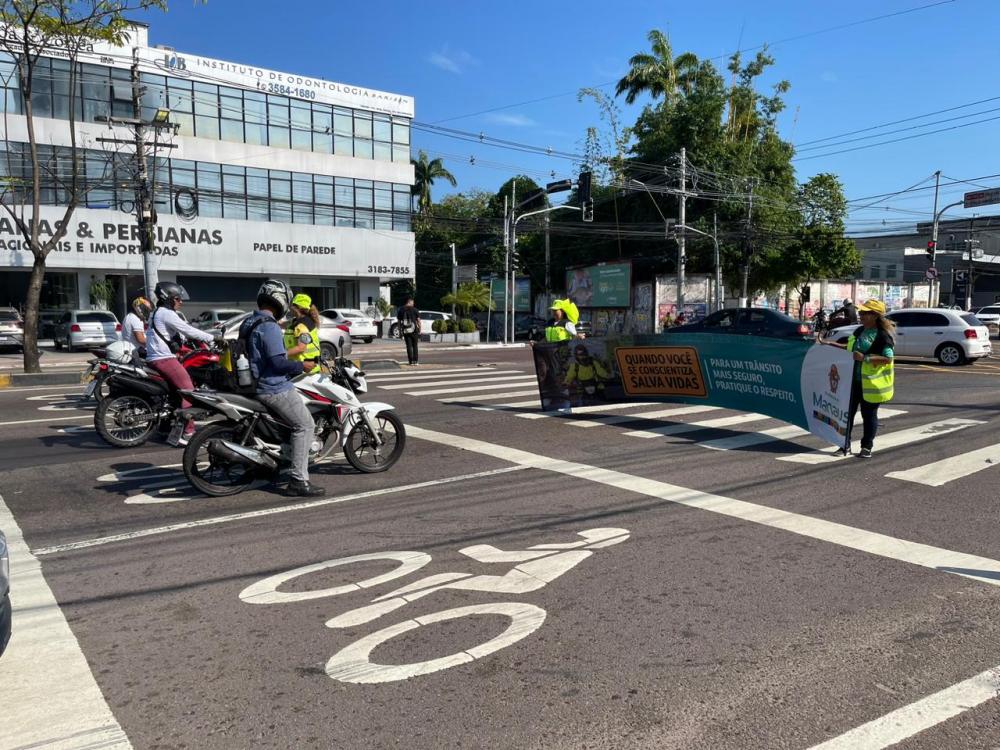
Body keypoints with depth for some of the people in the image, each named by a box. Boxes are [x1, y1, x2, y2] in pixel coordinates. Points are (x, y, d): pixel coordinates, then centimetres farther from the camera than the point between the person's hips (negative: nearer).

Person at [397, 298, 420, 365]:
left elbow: (399, 321, 6)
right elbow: (418, 321, -5)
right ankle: (415, 361, 5)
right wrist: (419, 330, 3)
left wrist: (400, 331, 11)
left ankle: (411, 361, 1)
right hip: (414, 330, -2)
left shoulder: (401, 310, 5)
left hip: (405, 331, 2)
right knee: (415, 345, 8)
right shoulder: (415, 310, -4)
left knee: (409, 346, 4)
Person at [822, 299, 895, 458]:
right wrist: (831, 344, 14)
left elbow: (888, 358, -19)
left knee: (869, 414, 6)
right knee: (848, 411, 8)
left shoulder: (883, 335, -12)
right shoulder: (860, 331, 11)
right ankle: (845, 445, 17)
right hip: (853, 380, 7)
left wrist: (865, 358, -26)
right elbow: (850, 348, 24)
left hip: (870, 383, -7)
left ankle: (867, 447, 19)